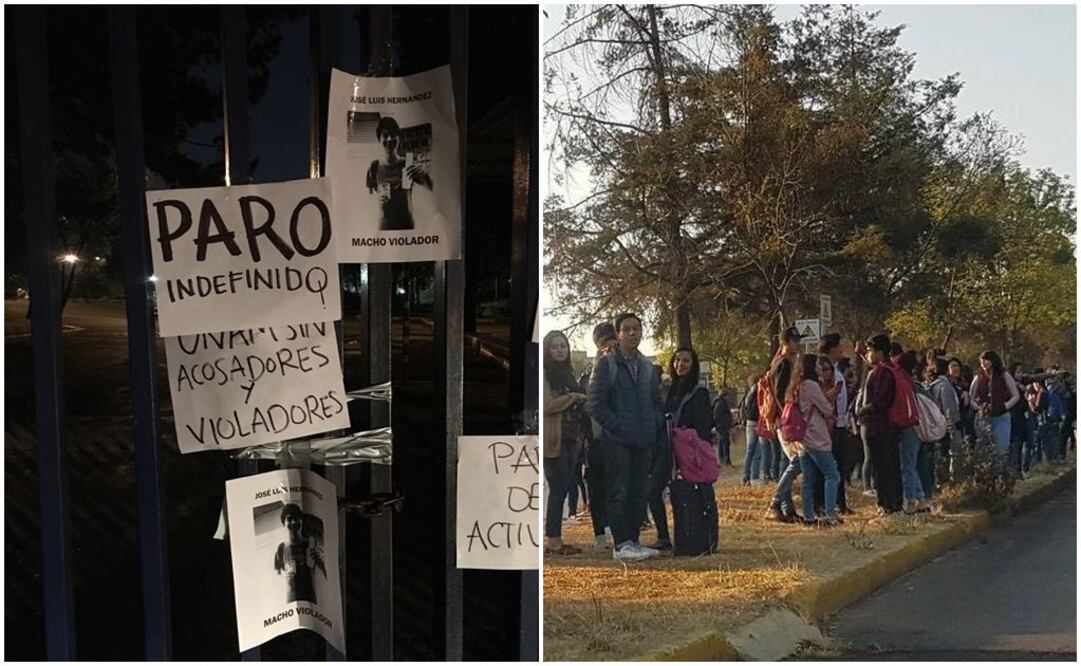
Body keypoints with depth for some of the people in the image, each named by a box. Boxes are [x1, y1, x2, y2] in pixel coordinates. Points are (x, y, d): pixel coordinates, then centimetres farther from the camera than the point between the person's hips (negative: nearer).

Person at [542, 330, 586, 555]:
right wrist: (572, 397, -10)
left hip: (569, 438, 8)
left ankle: (555, 539, 11)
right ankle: (553, 540, -5)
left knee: (563, 487, 7)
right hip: (553, 440, -8)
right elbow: (547, 405, -17)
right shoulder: (544, 374, -6)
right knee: (558, 488, -8)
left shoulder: (566, 374, 20)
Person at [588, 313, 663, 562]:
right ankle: (621, 544, -1)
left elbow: (656, 400, 22)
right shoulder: (606, 365, -5)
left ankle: (633, 541, 18)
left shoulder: (646, 366, 15)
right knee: (618, 493, -4)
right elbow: (596, 404, -10)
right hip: (617, 441, -6)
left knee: (638, 493, 10)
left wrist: (655, 426, 6)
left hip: (644, 441, 6)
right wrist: (616, 427, -14)